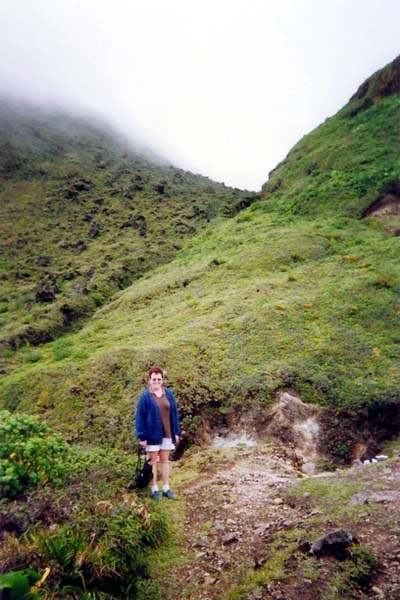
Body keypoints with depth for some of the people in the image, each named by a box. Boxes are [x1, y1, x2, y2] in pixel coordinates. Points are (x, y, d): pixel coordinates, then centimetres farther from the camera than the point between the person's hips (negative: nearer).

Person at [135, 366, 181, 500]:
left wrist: (176, 432, 4)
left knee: (165, 460, 14)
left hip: (167, 434, 4)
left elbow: (174, 413, 6)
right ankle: (154, 489, 21)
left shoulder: (168, 394, 1)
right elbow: (140, 417, -10)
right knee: (153, 461, 9)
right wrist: (142, 436, -13)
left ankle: (166, 488, 24)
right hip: (152, 434, -4)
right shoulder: (145, 396, -11)